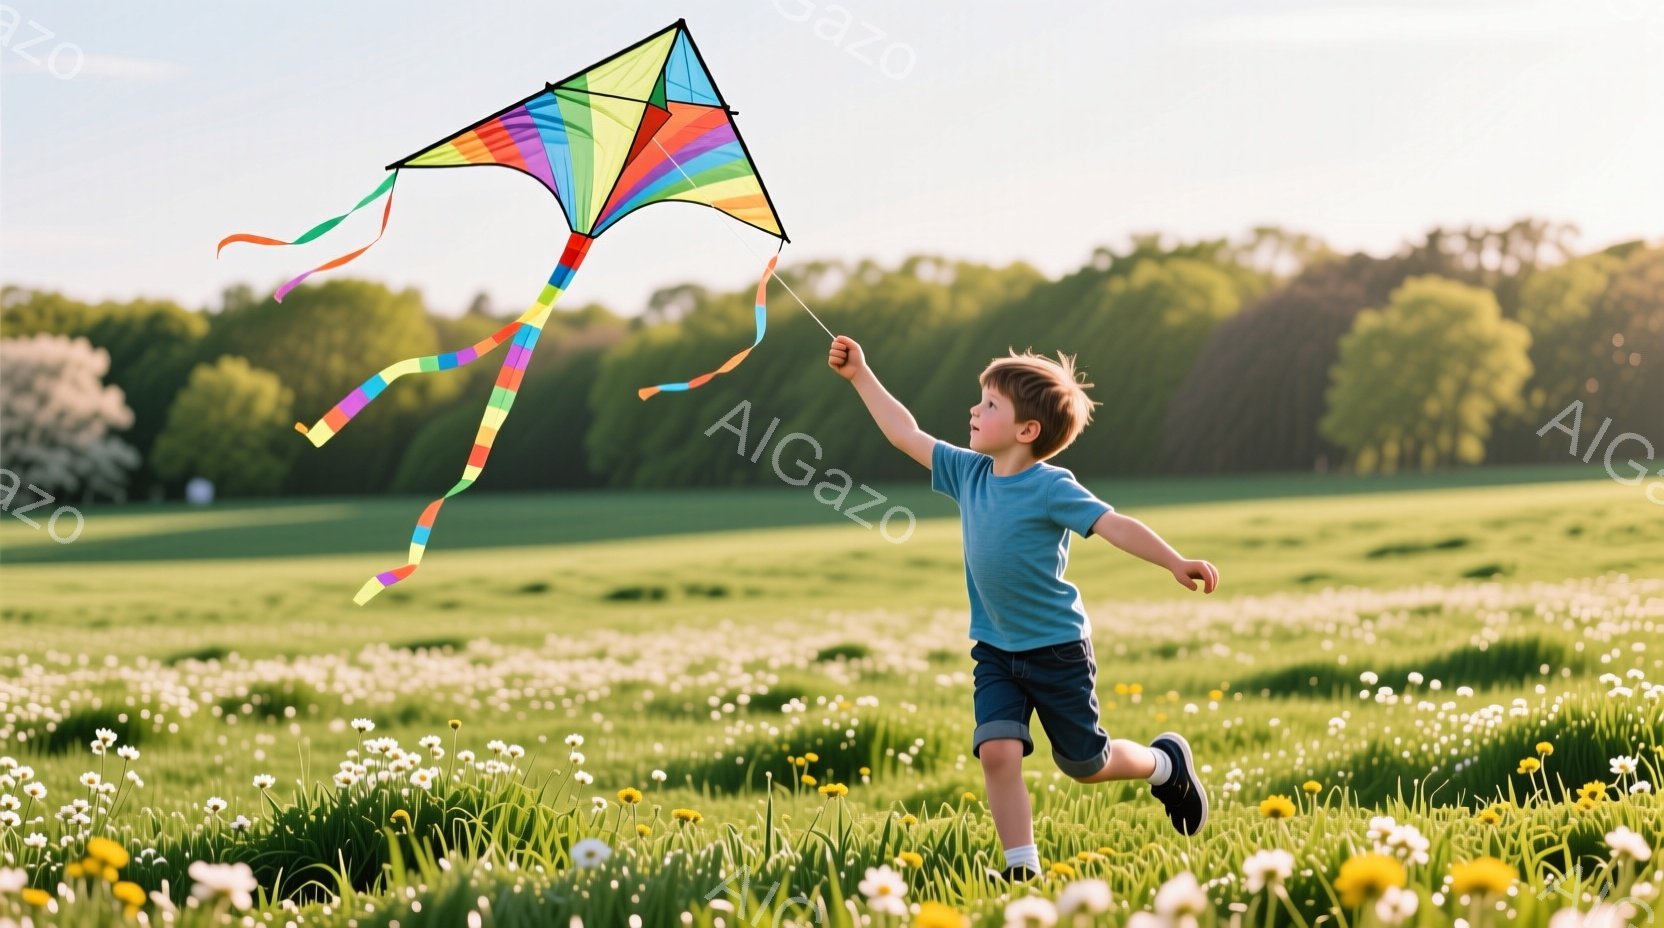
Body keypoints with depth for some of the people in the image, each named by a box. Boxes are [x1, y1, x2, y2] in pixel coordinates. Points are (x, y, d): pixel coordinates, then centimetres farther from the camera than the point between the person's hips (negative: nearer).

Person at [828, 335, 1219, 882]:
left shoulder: (1051, 487, -19)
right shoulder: (968, 472, -1)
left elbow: (1115, 525, -27)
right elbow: (906, 435, 7)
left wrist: (1176, 564, -38)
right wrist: (861, 376, 7)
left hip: (1057, 648, -5)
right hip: (995, 649, 5)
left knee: (1085, 765, 9)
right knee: (996, 751, -13)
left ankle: (1165, 764, 38)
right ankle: (1022, 866, -5)